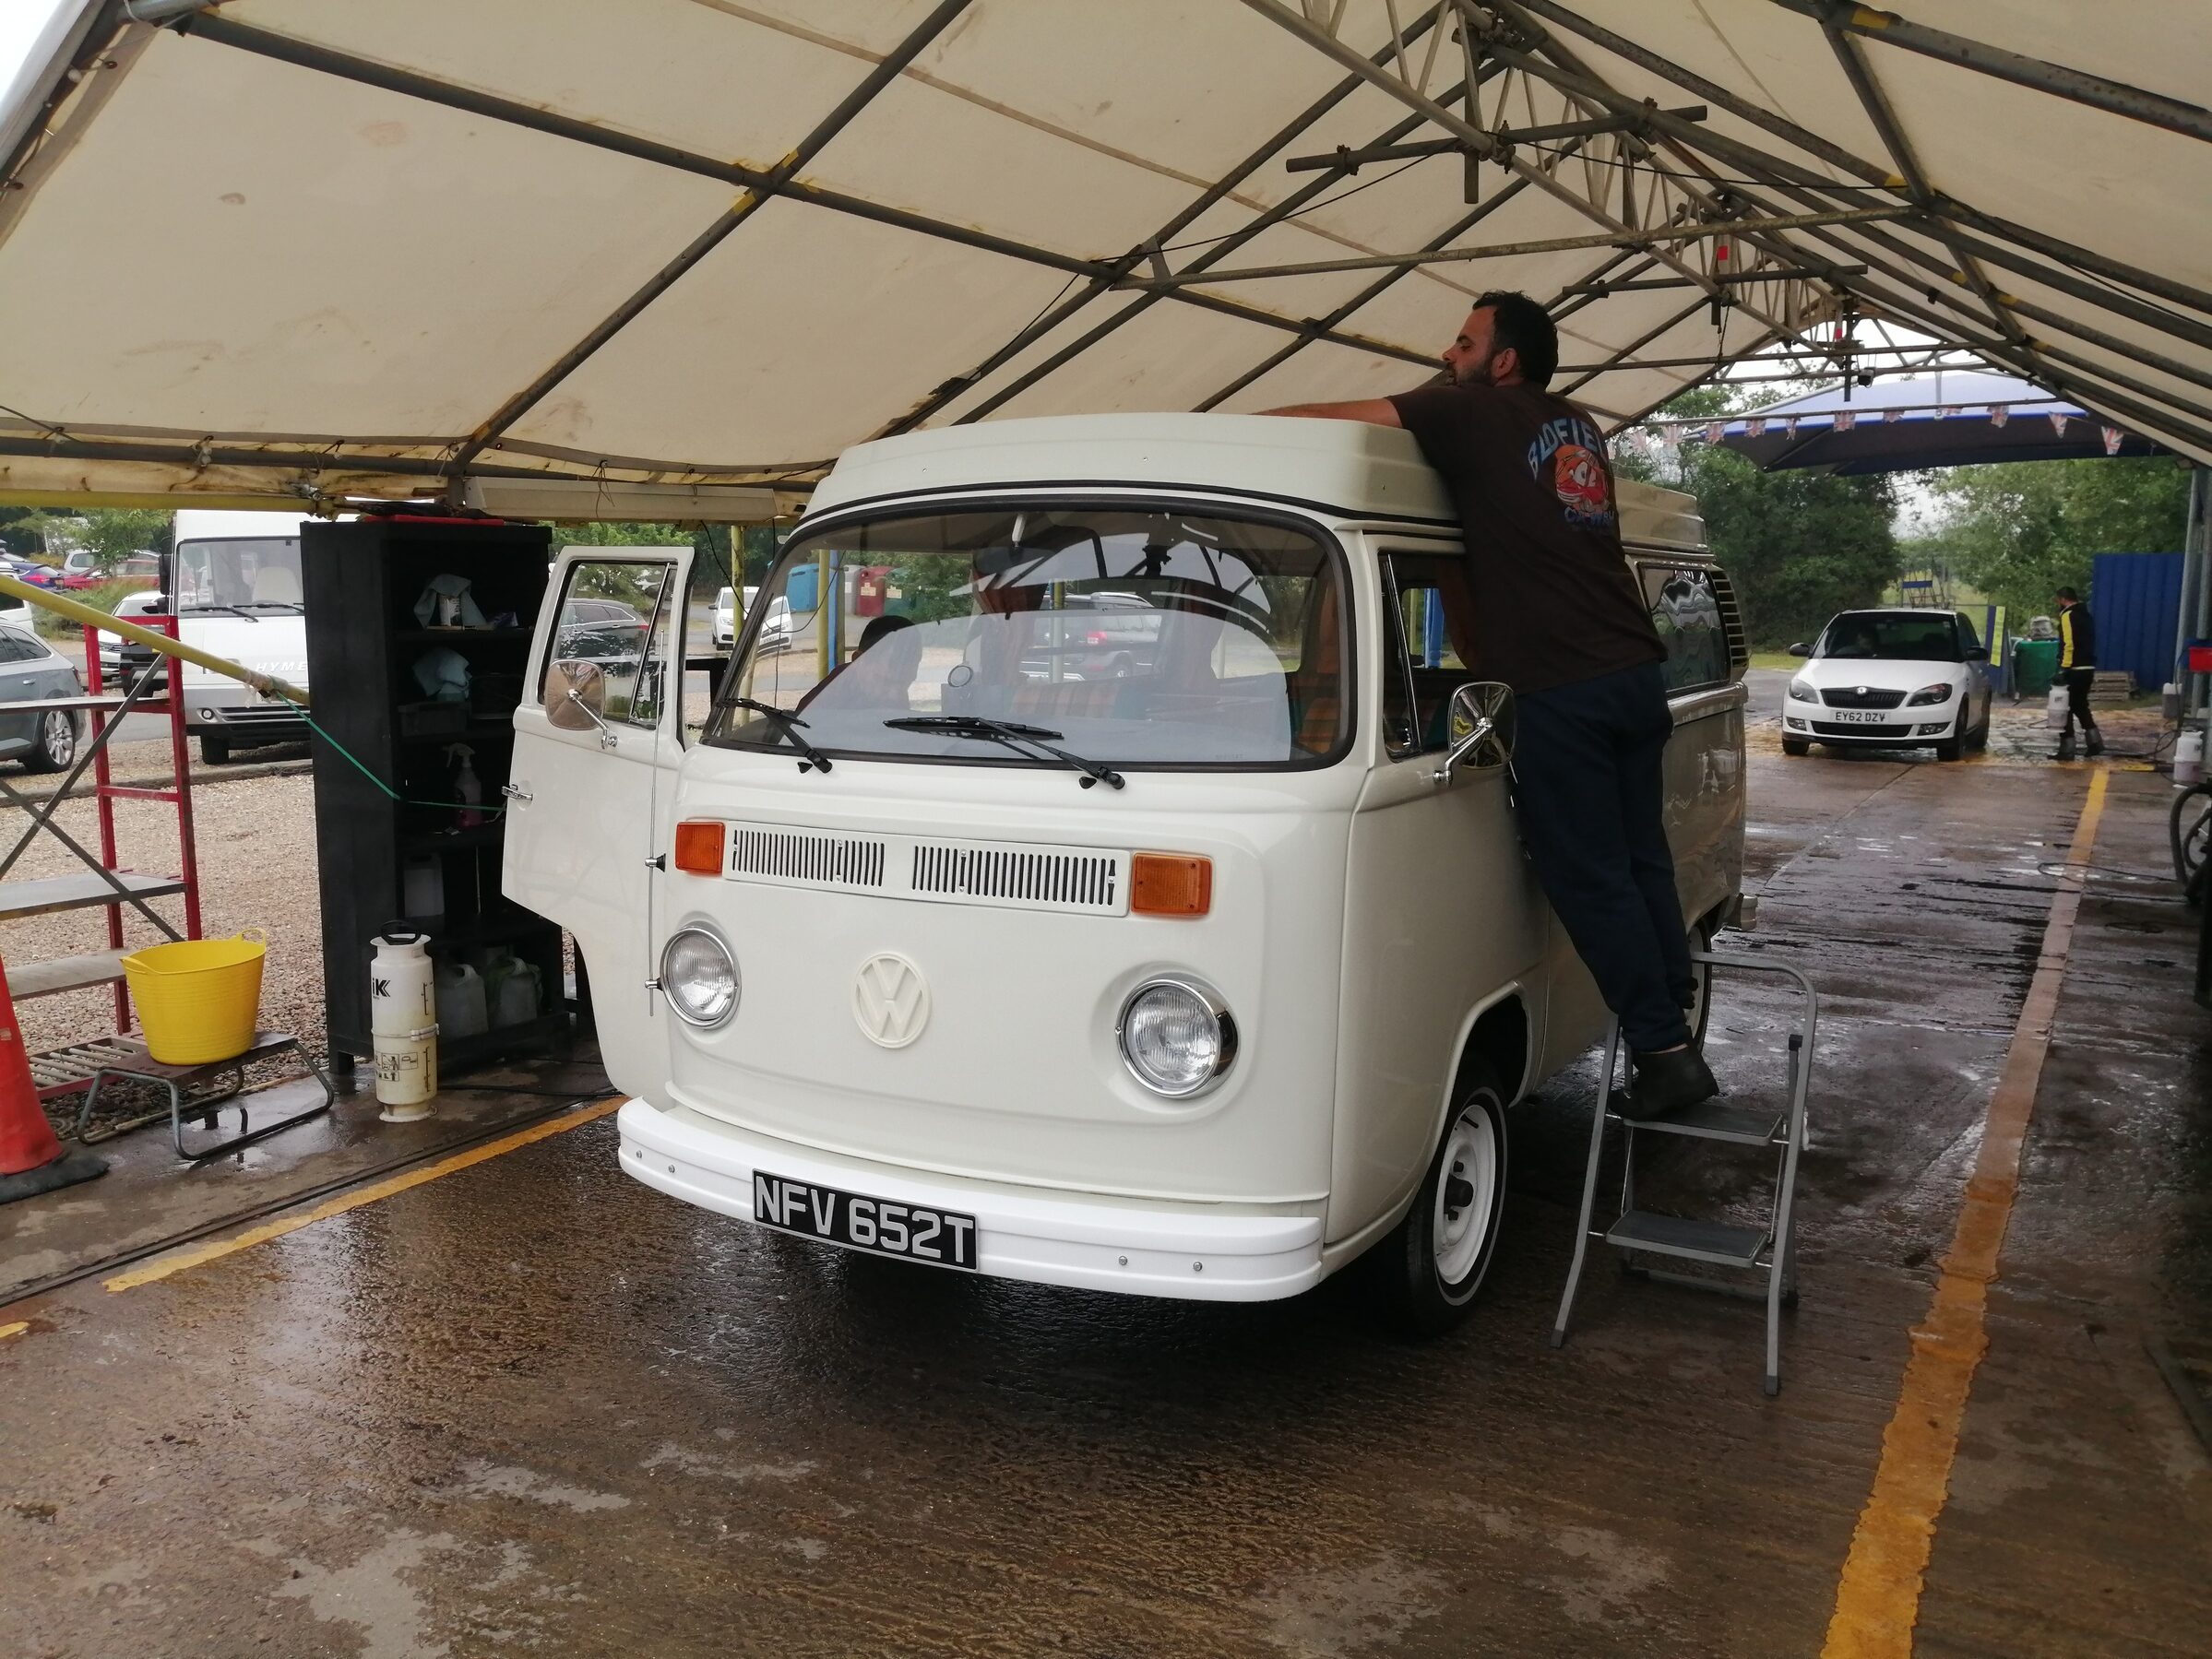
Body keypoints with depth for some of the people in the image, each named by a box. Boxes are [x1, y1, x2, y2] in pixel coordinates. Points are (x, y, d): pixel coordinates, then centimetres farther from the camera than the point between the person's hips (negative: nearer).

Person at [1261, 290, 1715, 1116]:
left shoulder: (1476, 412, -3)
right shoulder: (1577, 426, 18)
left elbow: (1329, 418, -3)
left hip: (1557, 691, -8)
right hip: (1634, 676, 8)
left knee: (1591, 880, -1)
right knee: (1640, 863, 13)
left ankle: (1665, 1052, 2)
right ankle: (1675, 1030, 18)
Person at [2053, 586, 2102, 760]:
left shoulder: (2068, 615, -11)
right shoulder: (2087, 615, 17)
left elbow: (2068, 644, -20)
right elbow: (2089, 644, 19)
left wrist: (2064, 668, -22)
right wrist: (2092, 670, 21)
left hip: (2074, 670, -9)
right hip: (2088, 668, 9)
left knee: (2066, 708, -2)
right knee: (2081, 706, 21)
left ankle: (2067, 750, -2)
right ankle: (2094, 742, 15)